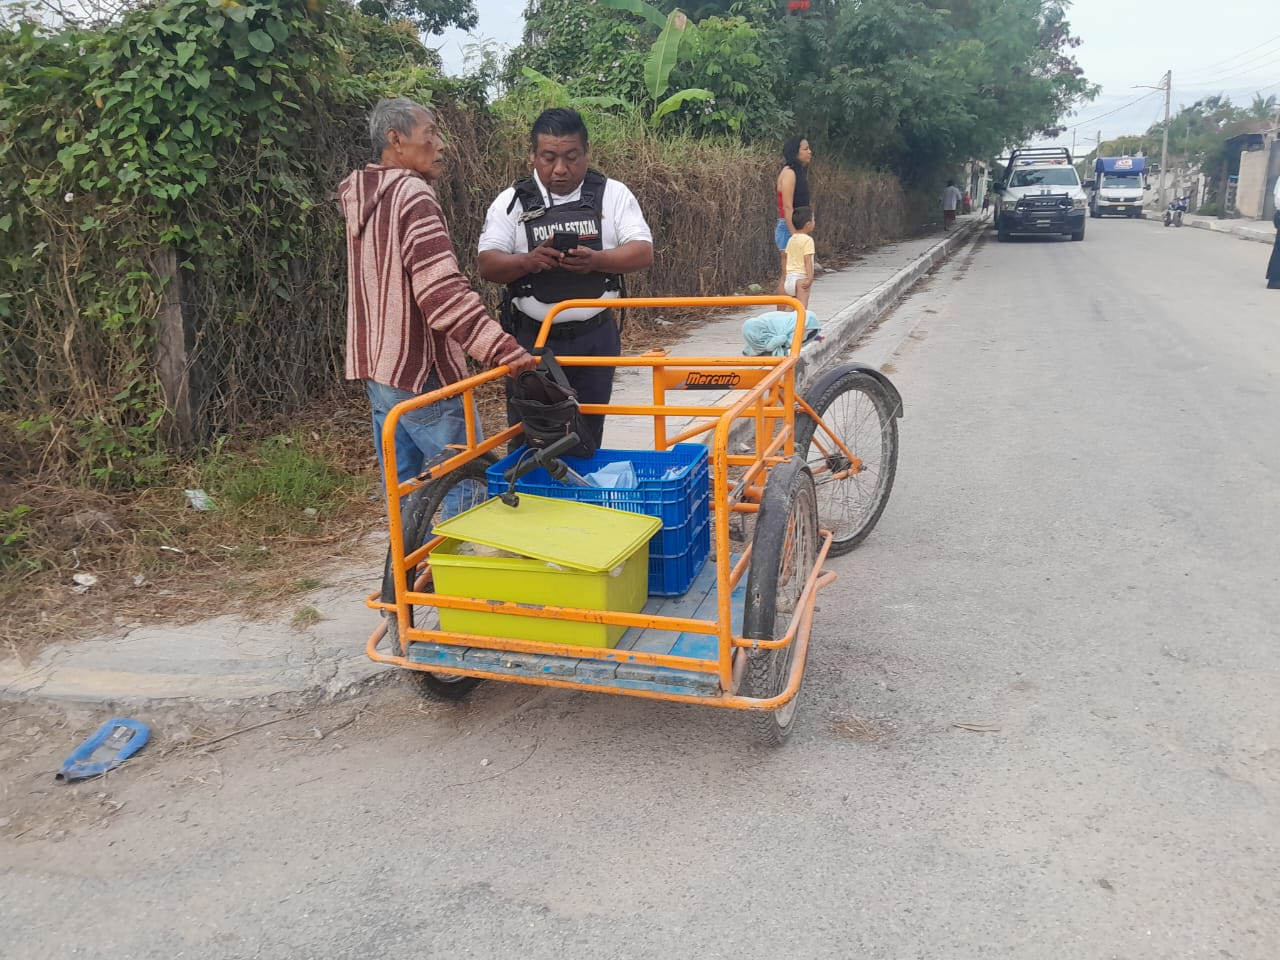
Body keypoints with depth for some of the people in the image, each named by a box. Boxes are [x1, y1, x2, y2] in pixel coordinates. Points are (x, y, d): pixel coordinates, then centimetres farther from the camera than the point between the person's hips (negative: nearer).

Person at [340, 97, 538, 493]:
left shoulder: (364, 199, 14)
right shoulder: (412, 196, -16)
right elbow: (443, 292, -28)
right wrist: (500, 348, -33)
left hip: (376, 368, 10)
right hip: (421, 372, -10)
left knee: (403, 484, 16)